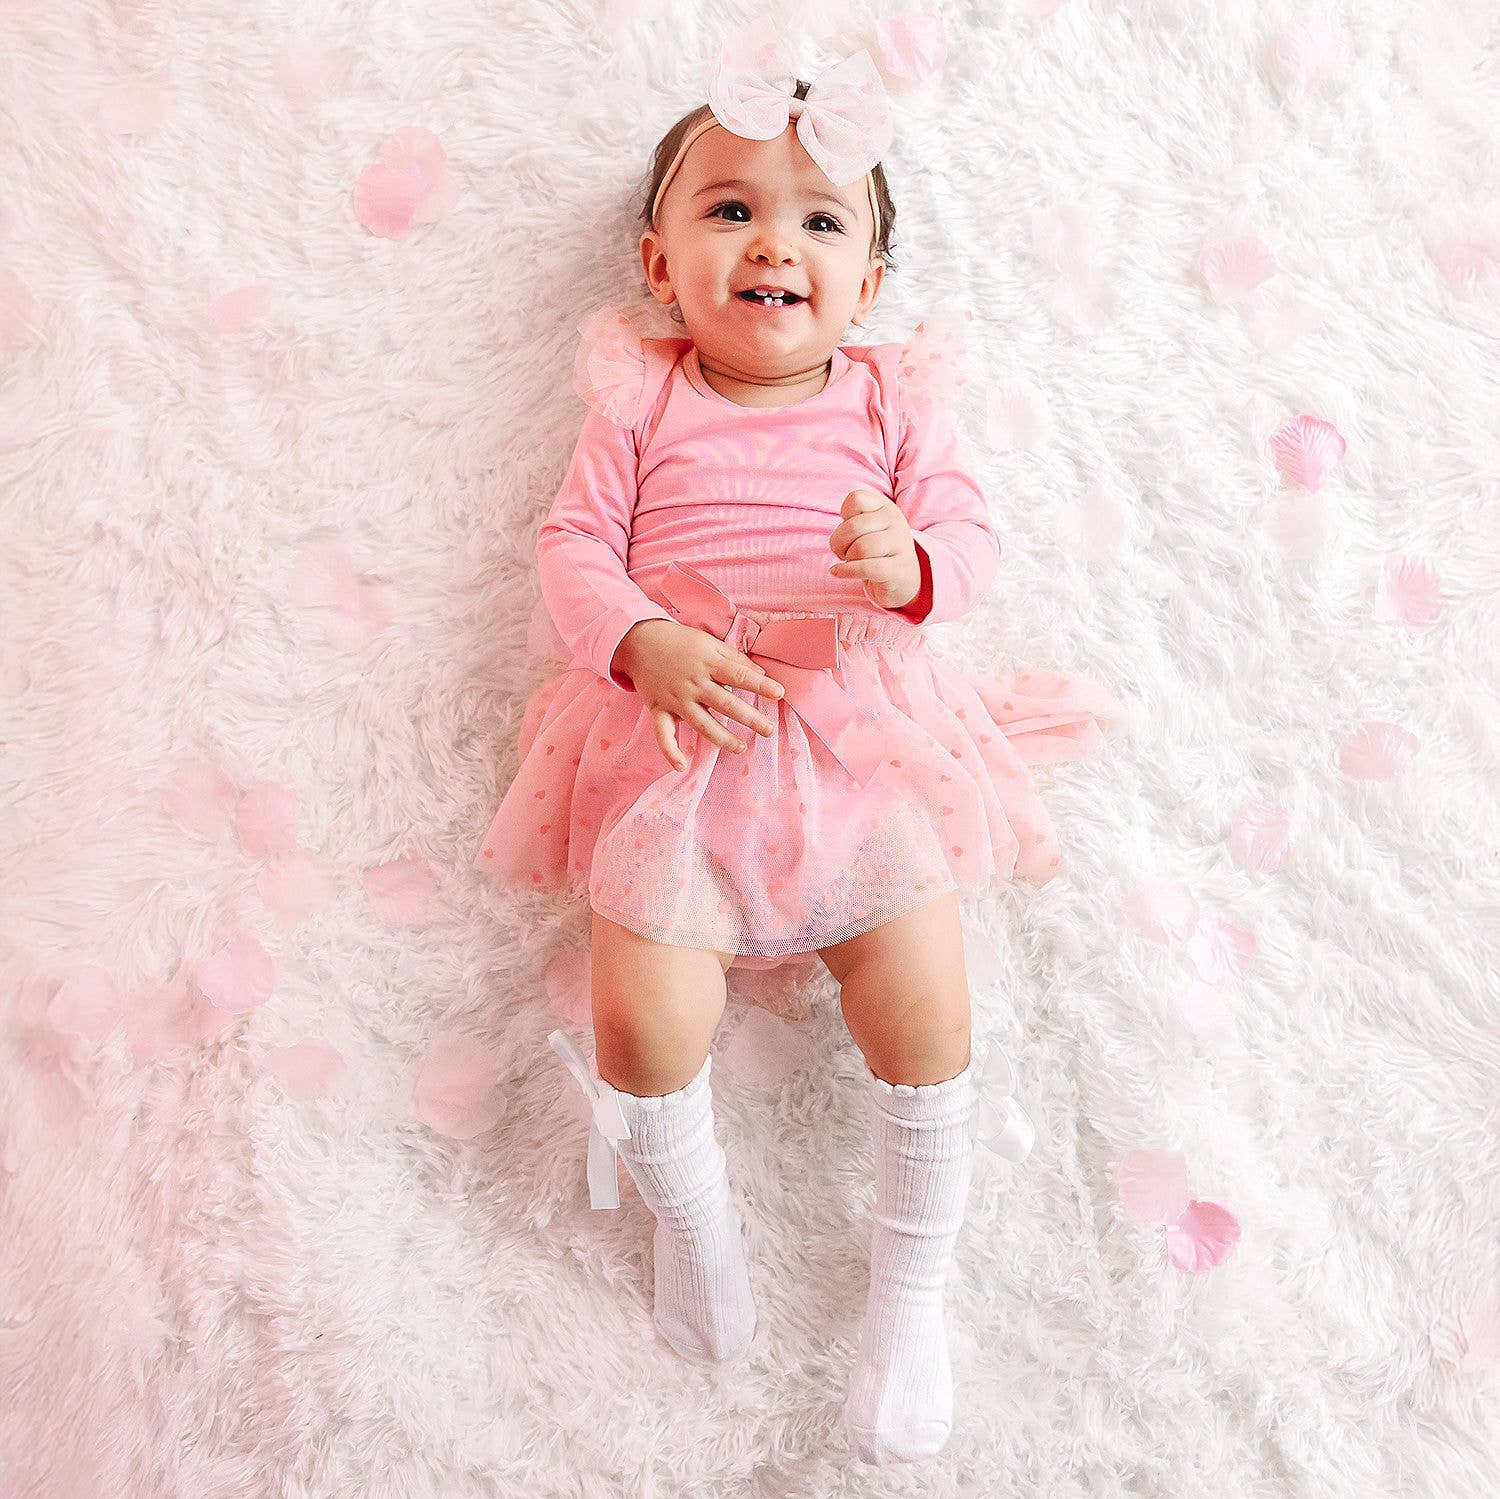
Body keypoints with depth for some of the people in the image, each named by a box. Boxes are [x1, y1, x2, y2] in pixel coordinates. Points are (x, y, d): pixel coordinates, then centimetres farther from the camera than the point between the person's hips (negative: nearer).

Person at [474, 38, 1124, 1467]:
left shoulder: (887, 399, 10)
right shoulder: (642, 401, 9)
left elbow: (969, 536, 4)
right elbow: (574, 545, 2)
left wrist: (910, 566, -21)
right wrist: (647, 645, -18)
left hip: (865, 739, 1)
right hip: (681, 738, 0)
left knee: (925, 1018, -8)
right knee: (643, 1022, -13)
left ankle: (909, 1291, 18)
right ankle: (693, 1217, 22)